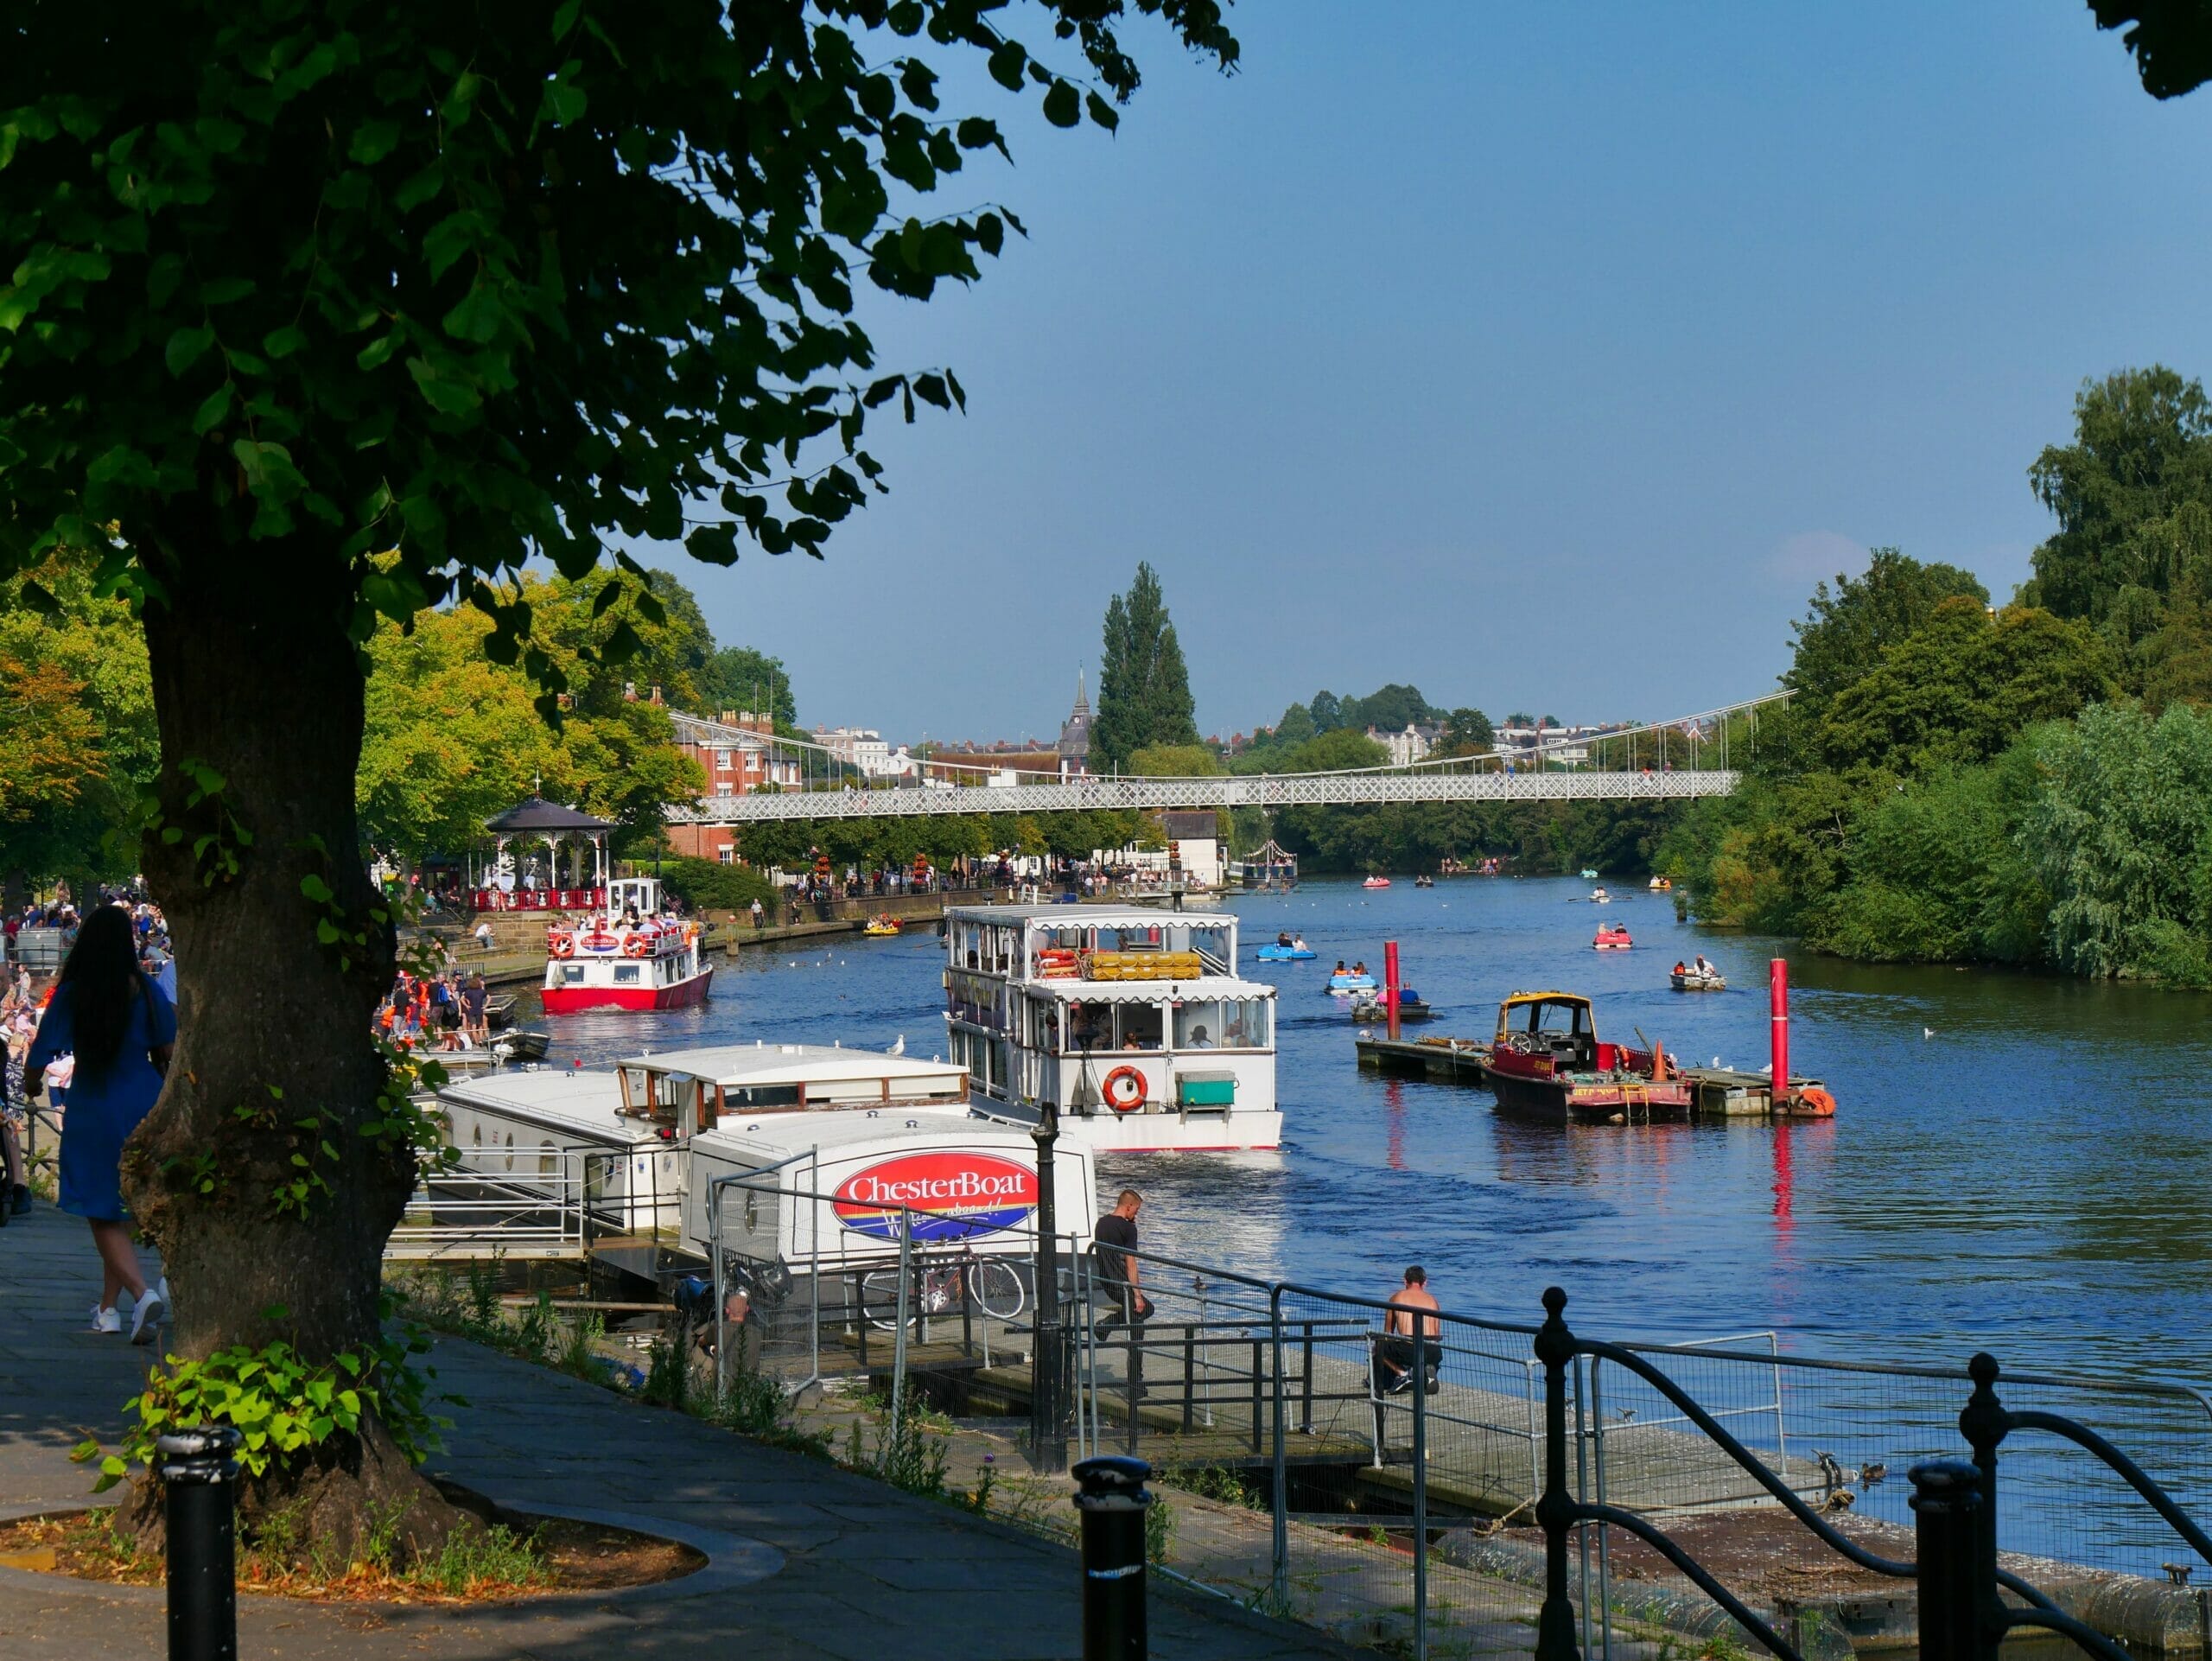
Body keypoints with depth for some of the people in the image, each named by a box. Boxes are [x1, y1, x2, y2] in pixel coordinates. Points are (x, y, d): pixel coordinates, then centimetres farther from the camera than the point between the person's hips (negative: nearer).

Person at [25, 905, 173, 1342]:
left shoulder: (70, 996, -10)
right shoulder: (147, 993, -5)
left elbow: (40, 1056, -8)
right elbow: (168, 1055, -2)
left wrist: (29, 1082, 14)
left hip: (92, 1113, -3)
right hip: (143, 1108, 3)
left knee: (104, 1217, 1)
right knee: (124, 1212, 16)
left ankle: (141, 1292, -22)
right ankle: (108, 1309, 24)